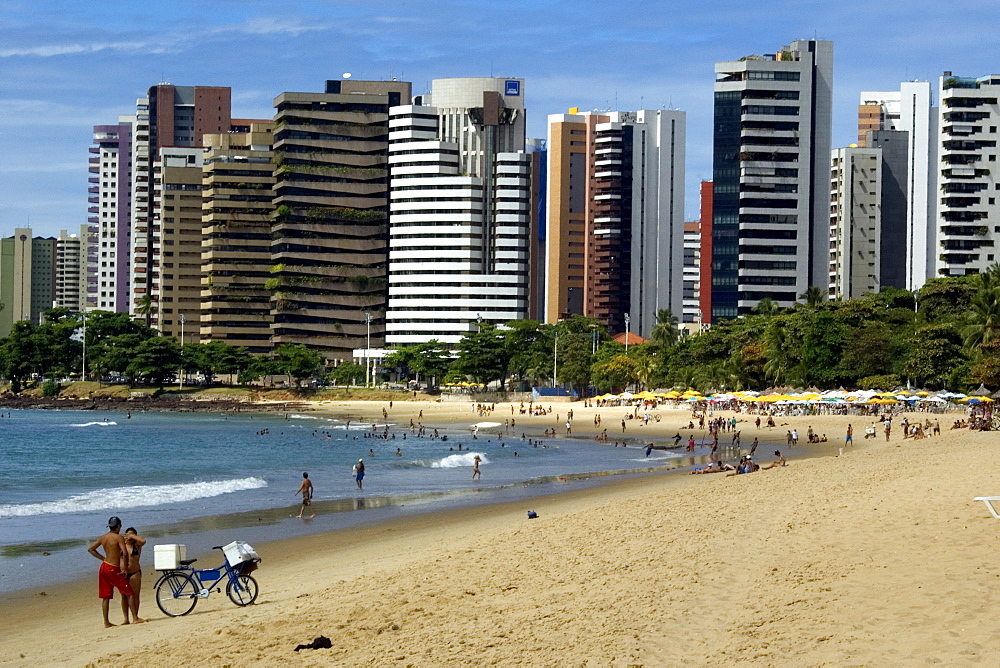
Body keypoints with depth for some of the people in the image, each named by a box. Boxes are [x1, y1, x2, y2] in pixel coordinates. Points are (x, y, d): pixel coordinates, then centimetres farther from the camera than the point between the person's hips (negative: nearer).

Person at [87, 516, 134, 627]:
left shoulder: (103, 538, 9)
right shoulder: (118, 537, -11)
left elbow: (90, 549, 18)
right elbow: (124, 553, -21)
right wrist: (125, 569, -12)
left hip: (104, 566, 7)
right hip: (114, 569, -7)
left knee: (106, 596, 9)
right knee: (127, 593, 3)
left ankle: (106, 622, 10)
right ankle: (126, 619, -2)